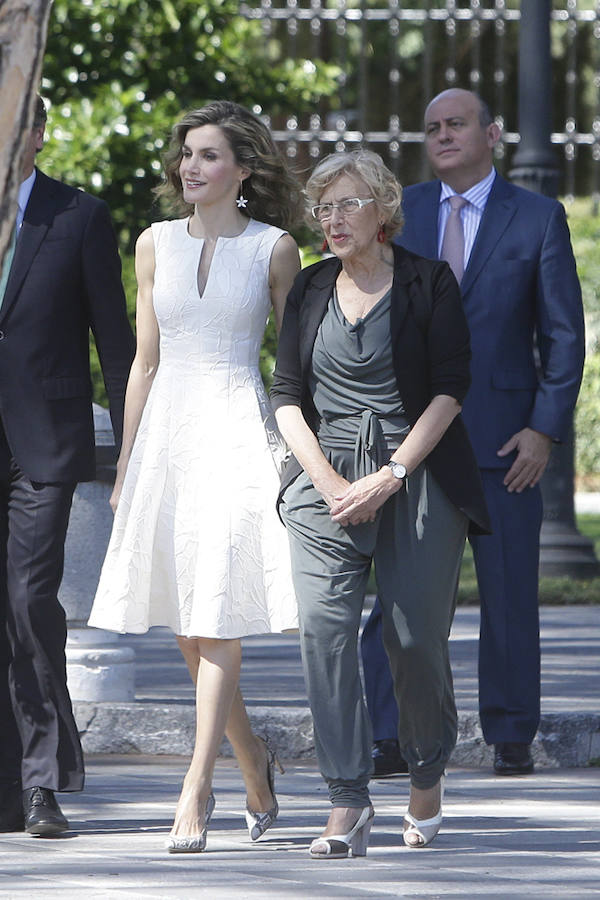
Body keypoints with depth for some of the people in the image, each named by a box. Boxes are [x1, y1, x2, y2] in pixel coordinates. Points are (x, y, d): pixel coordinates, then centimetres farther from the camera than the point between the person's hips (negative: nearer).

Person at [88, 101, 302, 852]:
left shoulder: (274, 248, 1)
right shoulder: (156, 245, 10)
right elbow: (145, 361, 13)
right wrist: (125, 465, 11)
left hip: (240, 431, -4)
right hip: (167, 430, 4)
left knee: (216, 621, -11)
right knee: (185, 627, 7)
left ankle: (195, 793, -14)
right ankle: (253, 759, 28)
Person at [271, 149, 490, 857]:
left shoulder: (429, 283, 2)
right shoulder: (311, 289, 12)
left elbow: (449, 390, -3)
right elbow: (287, 396, 9)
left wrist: (391, 476, -11)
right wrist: (329, 483, -5)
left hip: (417, 474, -3)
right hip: (327, 479, 3)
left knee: (416, 638, -5)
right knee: (324, 628, -13)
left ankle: (427, 776, 21)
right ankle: (347, 804, -14)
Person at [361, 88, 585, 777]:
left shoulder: (538, 218, 3)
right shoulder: (399, 212, 9)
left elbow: (563, 334, 2)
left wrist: (546, 428, -7)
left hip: (503, 434, -1)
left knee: (510, 593, 4)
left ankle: (511, 738, 13)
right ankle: (385, 734, -7)